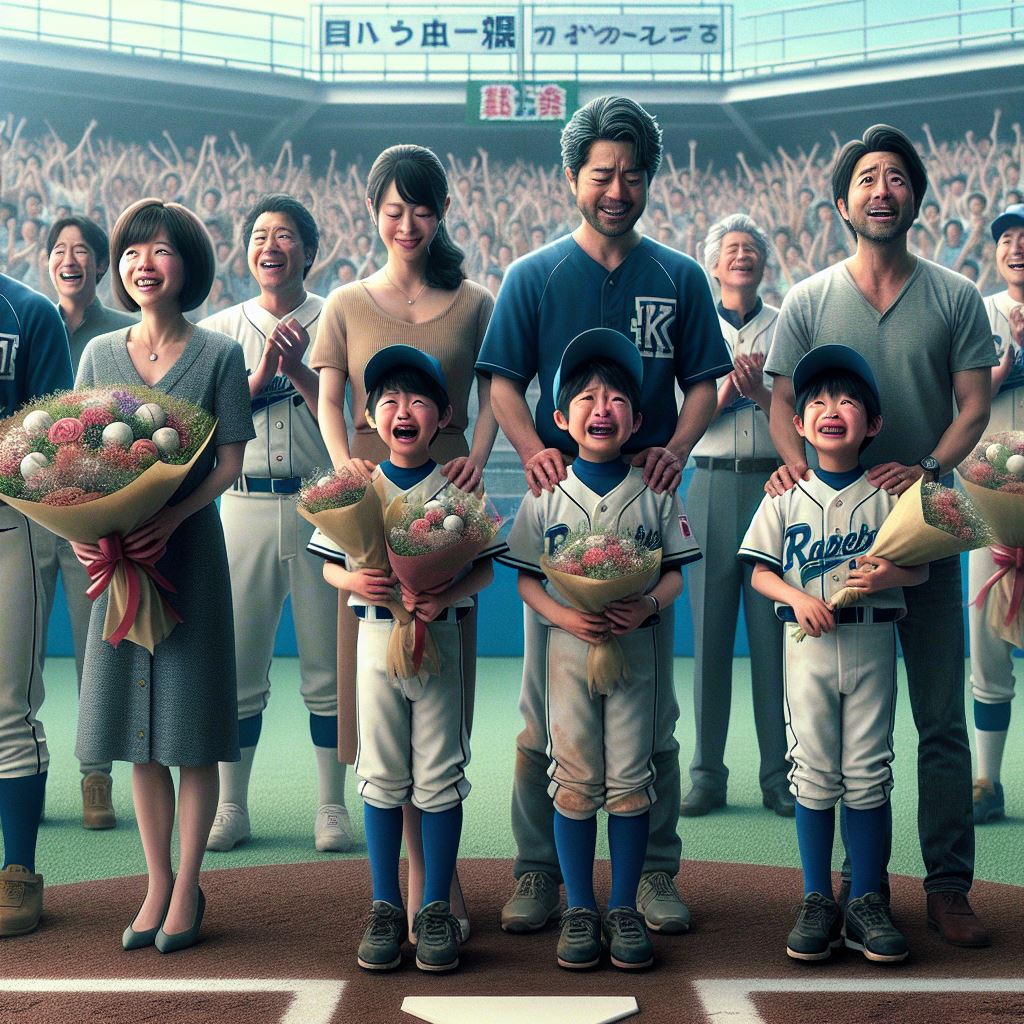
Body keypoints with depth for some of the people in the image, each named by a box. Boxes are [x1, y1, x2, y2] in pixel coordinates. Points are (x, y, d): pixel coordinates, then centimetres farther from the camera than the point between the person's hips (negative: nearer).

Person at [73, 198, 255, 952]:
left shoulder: (218, 354, -1)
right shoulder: (100, 353, 9)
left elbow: (230, 462, -6)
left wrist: (171, 517, -20)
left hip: (190, 549, -3)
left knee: (192, 732, 0)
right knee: (138, 729, 7)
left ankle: (188, 887, 12)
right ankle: (157, 884, 19)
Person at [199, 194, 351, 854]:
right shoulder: (219, 330, 11)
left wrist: (297, 369, -12)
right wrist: (261, 375, -9)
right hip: (246, 506, 2)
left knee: (328, 668, 4)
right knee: (238, 666, 4)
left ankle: (333, 806, 14)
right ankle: (231, 807, 14)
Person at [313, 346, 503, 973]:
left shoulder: (458, 489, -1)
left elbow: (485, 567, -2)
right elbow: (329, 565, 6)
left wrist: (446, 595, -20)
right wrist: (355, 582, -16)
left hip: (441, 638, -1)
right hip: (376, 635, 2)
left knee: (439, 777, 3)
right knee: (382, 777, 7)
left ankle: (437, 909, 14)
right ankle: (386, 909, 17)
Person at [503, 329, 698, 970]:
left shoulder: (654, 493, 2)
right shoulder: (546, 496, 1)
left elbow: (675, 573, 2)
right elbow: (526, 578, 2)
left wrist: (647, 605, -18)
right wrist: (563, 615, -16)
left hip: (634, 647, 0)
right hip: (569, 647, 0)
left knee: (630, 779, 4)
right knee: (575, 779, 4)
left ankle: (625, 908, 16)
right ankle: (580, 909, 15)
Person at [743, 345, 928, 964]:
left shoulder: (887, 491, 4)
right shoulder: (788, 494, 5)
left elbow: (922, 567, 5)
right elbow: (761, 571, 5)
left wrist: (891, 575, -16)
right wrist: (798, 598, -14)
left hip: (872, 641, 0)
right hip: (809, 642, 0)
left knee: (868, 772, 3)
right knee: (815, 773, 3)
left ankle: (867, 901, 13)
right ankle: (818, 901, 13)